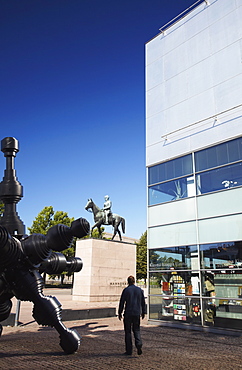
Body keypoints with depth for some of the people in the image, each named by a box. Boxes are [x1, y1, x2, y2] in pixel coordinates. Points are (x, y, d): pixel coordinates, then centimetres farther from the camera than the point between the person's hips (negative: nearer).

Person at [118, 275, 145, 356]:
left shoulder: (126, 290, -6)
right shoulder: (140, 290, 5)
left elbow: (122, 302, -6)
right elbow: (143, 302, 11)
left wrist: (120, 313, 2)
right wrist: (143, 312, 21)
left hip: (128, 314, -3)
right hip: (137, 313, 3)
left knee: (128, 331, 8)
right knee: (136, 330, 15)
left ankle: (129, 350, 10)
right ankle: (139, 345, -7)